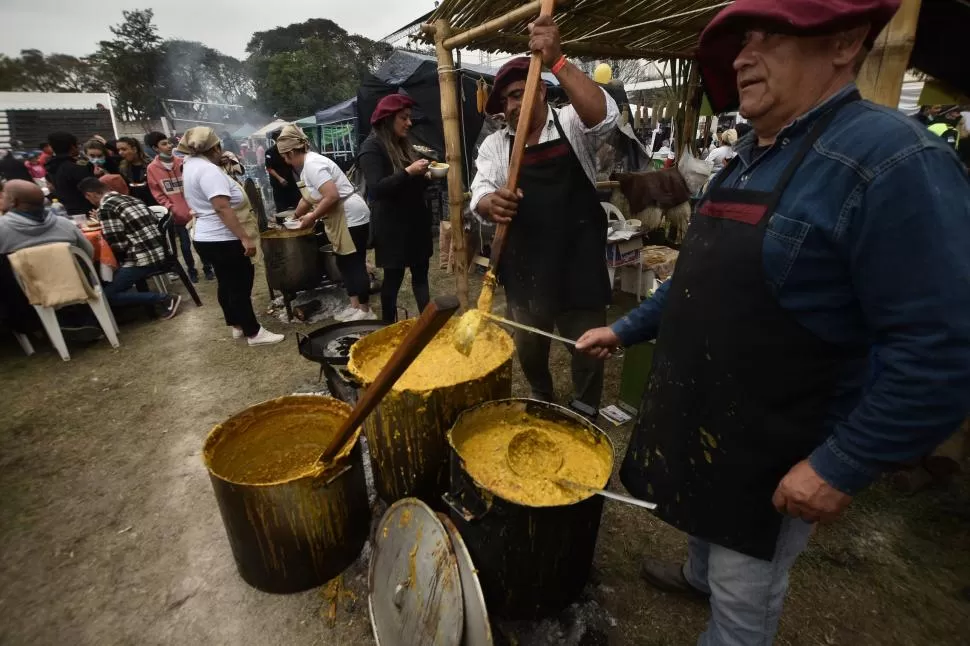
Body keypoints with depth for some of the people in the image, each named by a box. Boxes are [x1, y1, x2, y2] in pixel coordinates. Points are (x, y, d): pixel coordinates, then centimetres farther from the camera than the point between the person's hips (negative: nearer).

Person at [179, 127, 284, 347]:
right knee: (240, 285, -3)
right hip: (222, 240, -11)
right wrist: (245, 237, -30)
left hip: (208, 238, 11)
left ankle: (237, 326, 31)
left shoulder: (191, 164, 12)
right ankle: (254, 333, 6)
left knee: (228, 284, 19)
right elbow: (222, 208, -30)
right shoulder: (208, 170, -21)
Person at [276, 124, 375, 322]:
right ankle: (355, 306, 20)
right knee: (345, 263, 13)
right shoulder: (307, 165, 14)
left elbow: (332, 196, -27)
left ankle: (365, 311, 1)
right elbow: (308, 198, 26)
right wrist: (295, 218, 32)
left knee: (355, 264, -6)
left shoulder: (313, 165, -17)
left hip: (351, 217, -11)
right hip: (341, 219, 11)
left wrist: (311, 218, -17)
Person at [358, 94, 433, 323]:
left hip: (415, 221, 8)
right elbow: (376, 189, -22)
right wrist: (408, 172, -26)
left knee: (421, 272, 8)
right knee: (393, 277, 1)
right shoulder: (372, 147, -9)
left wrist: (425, 176, 2)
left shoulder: (403, 144, 14)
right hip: (392, 226, -7)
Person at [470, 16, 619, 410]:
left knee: (587, 356, 10)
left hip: (578, 270, -2)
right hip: (525, 274, 3)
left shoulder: (572, 125, 0)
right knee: (529, 354, 18)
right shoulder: (494, 145, 7)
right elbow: (479, 193, -6)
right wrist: (491, 203, -30)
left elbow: (605, 116, -21)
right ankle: (542, 405, 47)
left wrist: (557, 61, -29)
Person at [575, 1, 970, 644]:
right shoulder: (748, 158, 7)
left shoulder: (890, 159, -22)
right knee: (707, 523, 33)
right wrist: (624, 330, 11)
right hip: (701, 415, 8)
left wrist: (843, 466, -21)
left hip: (777, 452, -8)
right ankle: (698, 575, 63)